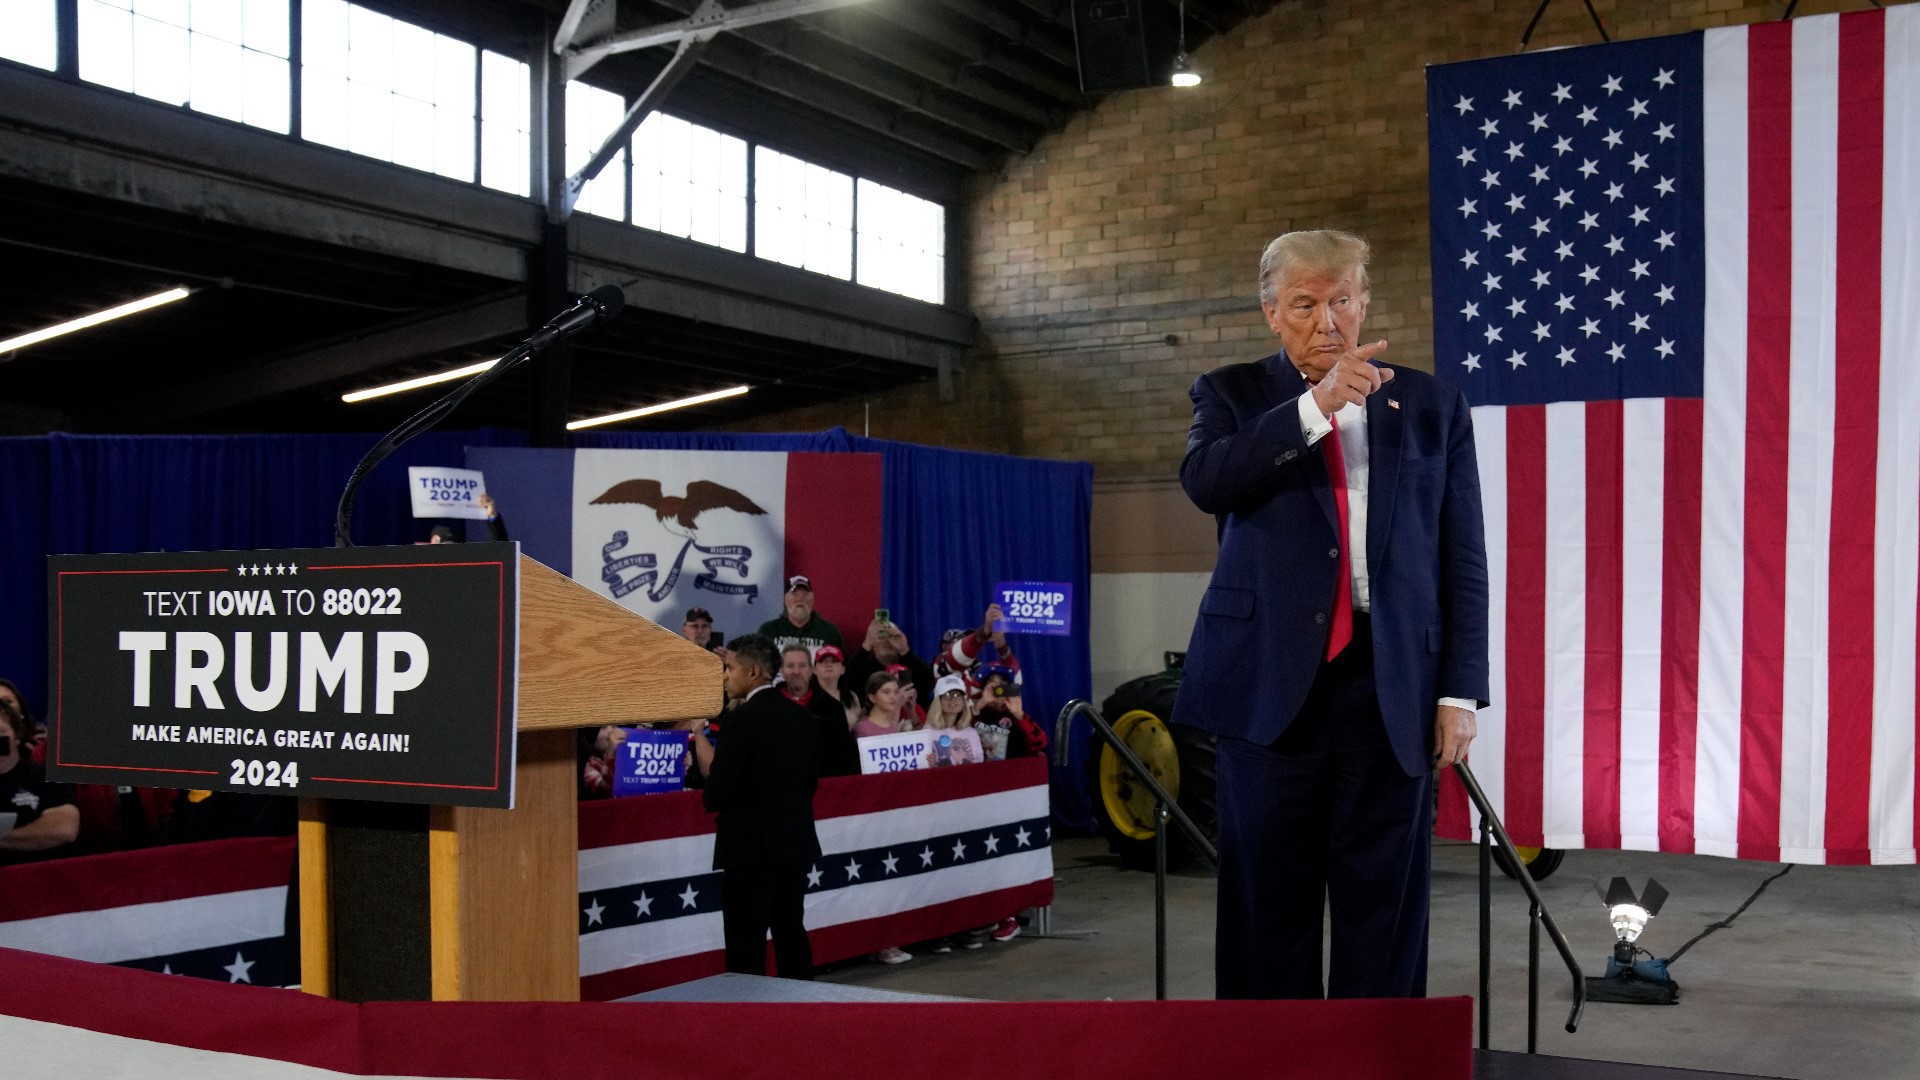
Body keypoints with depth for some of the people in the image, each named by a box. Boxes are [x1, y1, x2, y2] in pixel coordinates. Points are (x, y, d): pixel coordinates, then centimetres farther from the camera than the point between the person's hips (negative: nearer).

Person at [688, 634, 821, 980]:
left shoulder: (743, 719, -16)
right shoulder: (802, 716, 7)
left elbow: (718, 792, -17)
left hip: (751, 846, -8)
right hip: (796, 841, 8)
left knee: (746, 946, -2)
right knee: (791, 933, 15)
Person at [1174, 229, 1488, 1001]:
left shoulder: (1433, 408, 11)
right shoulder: (1233, 395, 10)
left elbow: (1463, 559, 9)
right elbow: (1203, 479, -12)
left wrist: (1460, 691, 1)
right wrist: (1317, 405, -17)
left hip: (1393, 681, 1)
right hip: (1272, 675, -1)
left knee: (1383, 898, 4)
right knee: (1268, 895, 4)